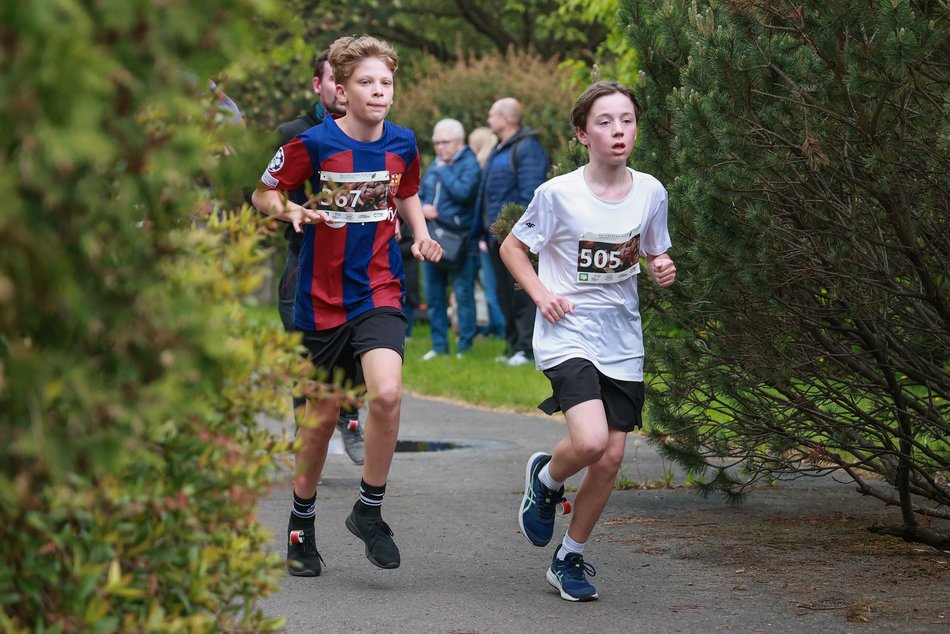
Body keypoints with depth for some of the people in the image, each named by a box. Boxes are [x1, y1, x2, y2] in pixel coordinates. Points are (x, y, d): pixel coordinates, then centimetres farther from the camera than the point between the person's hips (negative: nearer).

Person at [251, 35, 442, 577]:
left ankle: (370, 510, -4)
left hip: (380, 292, 1)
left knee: (387, 393, -23)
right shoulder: (313, 143, -10)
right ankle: (303, 522, 31)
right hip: (322, 296, -1)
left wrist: (422, 236, 3)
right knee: (323, 414, 9)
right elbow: (264, 193, 1)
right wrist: (290, 210, -20)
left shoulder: (403, 144, 1)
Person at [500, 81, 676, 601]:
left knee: (610, 459, 2)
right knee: (590, 441, -25)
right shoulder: (558, 194, -10)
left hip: (622, 339, 4)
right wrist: (542, 294, -11)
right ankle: (545, 479, 11)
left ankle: (570, 558, 22)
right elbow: (512, 248, 3)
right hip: (567, 333, -4)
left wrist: (663, 269, -6)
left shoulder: (650, 193, 1)